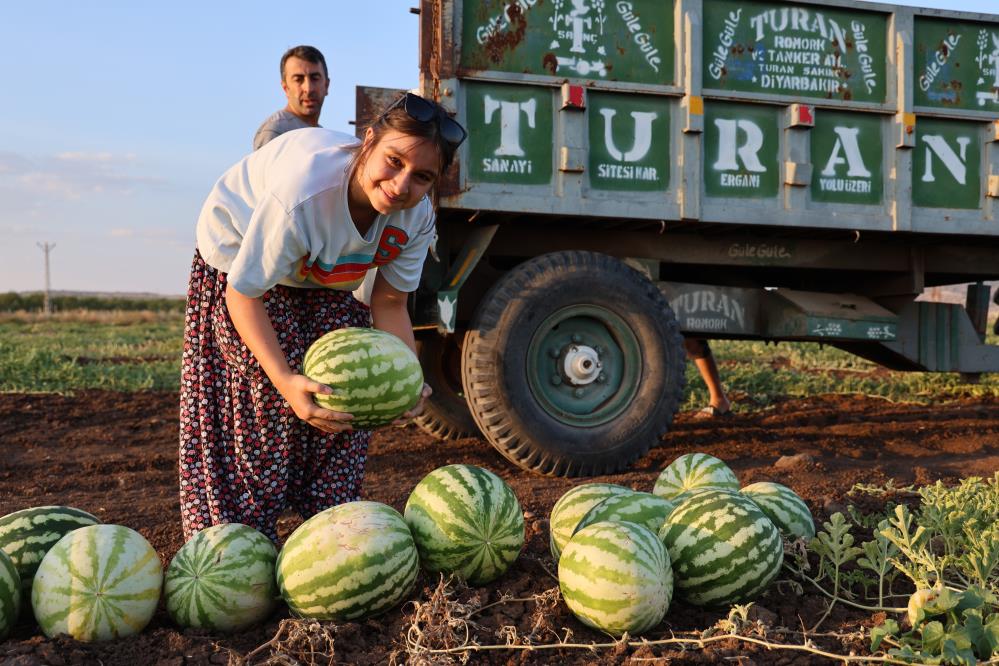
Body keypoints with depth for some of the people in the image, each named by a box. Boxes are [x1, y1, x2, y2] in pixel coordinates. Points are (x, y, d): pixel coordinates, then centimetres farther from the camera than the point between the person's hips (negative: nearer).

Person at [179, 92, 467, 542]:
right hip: (238, 260, -5)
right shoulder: (304, 191, -44)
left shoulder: (417, 216, -25)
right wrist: (285, 379, -44)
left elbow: (389, 304, -12)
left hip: (322, 278, 5)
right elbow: (243, 294, -34)